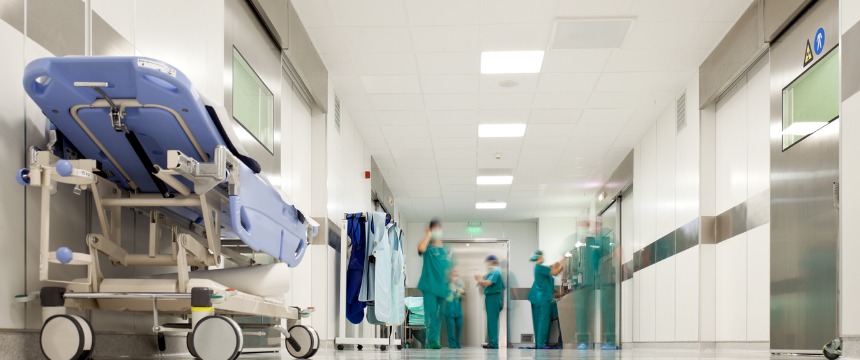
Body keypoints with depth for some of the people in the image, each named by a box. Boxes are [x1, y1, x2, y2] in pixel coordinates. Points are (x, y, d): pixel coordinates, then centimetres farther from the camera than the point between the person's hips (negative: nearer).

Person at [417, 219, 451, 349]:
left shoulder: (445, 250, 16)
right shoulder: (428, 247, 1)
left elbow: (449, 268, 20)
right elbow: (421, 248, -23)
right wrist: (428, 234, -11)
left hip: (442, 287, 5)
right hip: (429, 286, -5)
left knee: (438, 315, 8)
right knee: (431, 314, -11)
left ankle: (435, 341, 16)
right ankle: (432, 341, -10)